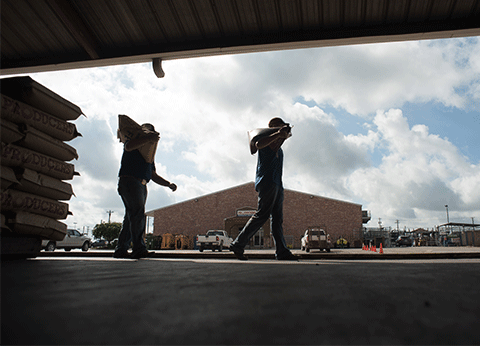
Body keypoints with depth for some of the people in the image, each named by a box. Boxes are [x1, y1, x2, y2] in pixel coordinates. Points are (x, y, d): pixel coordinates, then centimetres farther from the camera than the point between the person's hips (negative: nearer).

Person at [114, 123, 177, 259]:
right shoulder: (134, 143, 9)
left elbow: (154, 176, 27)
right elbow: (128, 146, -20)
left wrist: (169, 184, 13)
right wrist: (148, 138, -23)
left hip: (142, 186, 8)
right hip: (129, 181, -8)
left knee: (131, 219, 4)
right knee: (138, 214, -21)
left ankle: (120, 250, 6)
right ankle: (139, 249, -27)